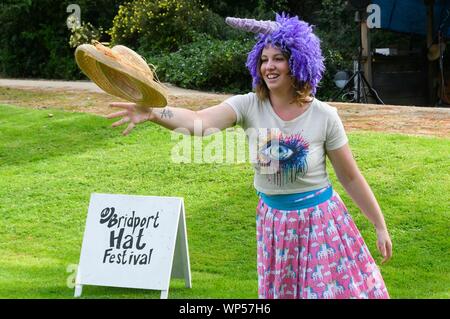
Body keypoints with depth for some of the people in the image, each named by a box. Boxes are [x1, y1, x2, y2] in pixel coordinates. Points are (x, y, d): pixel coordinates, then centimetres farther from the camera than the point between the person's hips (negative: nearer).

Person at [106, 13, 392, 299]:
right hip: (274, 222, 2)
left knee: (334, 290, 2)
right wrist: (153, 113, -48)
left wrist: (380, 226, 0)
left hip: (319, 220, -2)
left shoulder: (324, 116, -13)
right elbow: (199, 122, -29)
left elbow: (351, 177, -4)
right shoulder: (249, 106, -12)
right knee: (281, 291, 15)